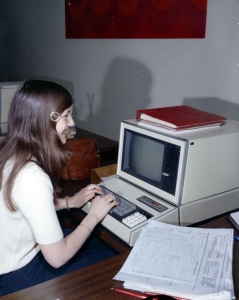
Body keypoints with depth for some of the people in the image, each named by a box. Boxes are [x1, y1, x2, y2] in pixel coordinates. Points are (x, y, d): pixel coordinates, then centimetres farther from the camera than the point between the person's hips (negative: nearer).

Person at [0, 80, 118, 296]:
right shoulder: (32, 177, -35)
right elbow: (57, 257, -27)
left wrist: (70, 202, 4)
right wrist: (94, 216, -14)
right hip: (19, 276, -7)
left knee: (100, 243, 22)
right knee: (112, 259, 11)